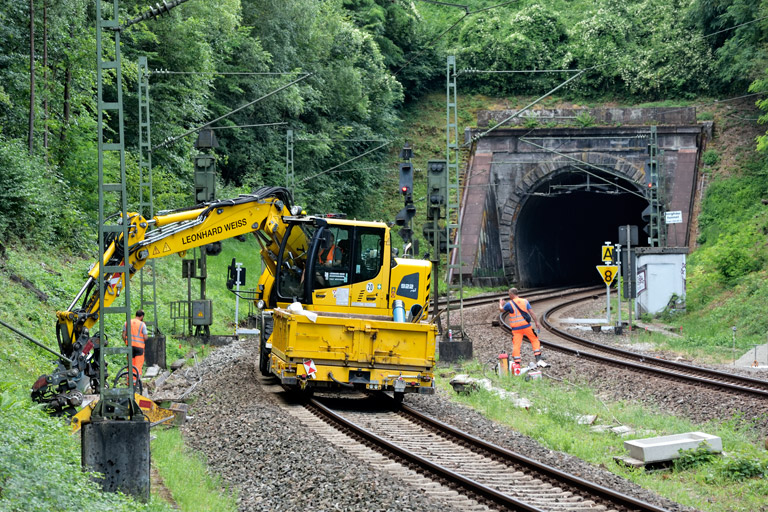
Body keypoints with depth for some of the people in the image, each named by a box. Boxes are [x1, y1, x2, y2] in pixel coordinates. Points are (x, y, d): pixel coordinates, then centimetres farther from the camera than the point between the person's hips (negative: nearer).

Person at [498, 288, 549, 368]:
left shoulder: (509, 304, -4)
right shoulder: (525, 301, 3)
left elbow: (501, 310, 12)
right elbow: (531, 312, -1)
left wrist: (501, 304, 34)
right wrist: (537, 322, 3)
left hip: (516, 329, -2)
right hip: (526, 326, 2)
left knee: (516, 345, 2)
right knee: (535, 340, 14)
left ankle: (517, 364, -1)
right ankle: (538, 360, 5)